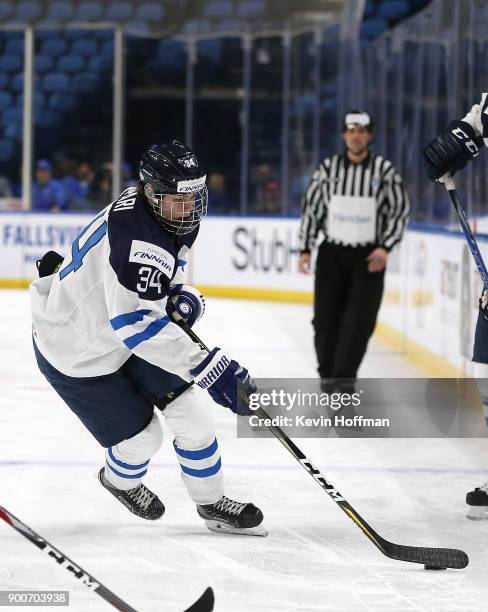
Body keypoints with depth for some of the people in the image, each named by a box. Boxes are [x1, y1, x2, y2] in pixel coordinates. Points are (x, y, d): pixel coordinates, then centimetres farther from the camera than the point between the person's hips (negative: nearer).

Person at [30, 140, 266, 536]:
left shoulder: (175, 219, -6)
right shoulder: (135, 236, -37)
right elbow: (135, 322, -45)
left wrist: (184, 297, -10)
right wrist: (212, 369, -48)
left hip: (121, 332, 8)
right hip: (77, 353, -8)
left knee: (190, 410, 2)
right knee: (141, 435, 1)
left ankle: (211, 503, 19)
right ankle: (120, 479, 36)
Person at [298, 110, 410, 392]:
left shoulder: (385, 170, -3)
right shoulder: (328, 168, 2)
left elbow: (400, 210, 1)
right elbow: (311, 207, 8)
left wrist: (385, 247, -9)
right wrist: (305, 249, 4)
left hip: (369, 255, -1)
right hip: (332, 252, 1)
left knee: (360, 318, -11)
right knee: (326, 316, 1)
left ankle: (346, 375, -7)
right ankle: (328, 373, 19)